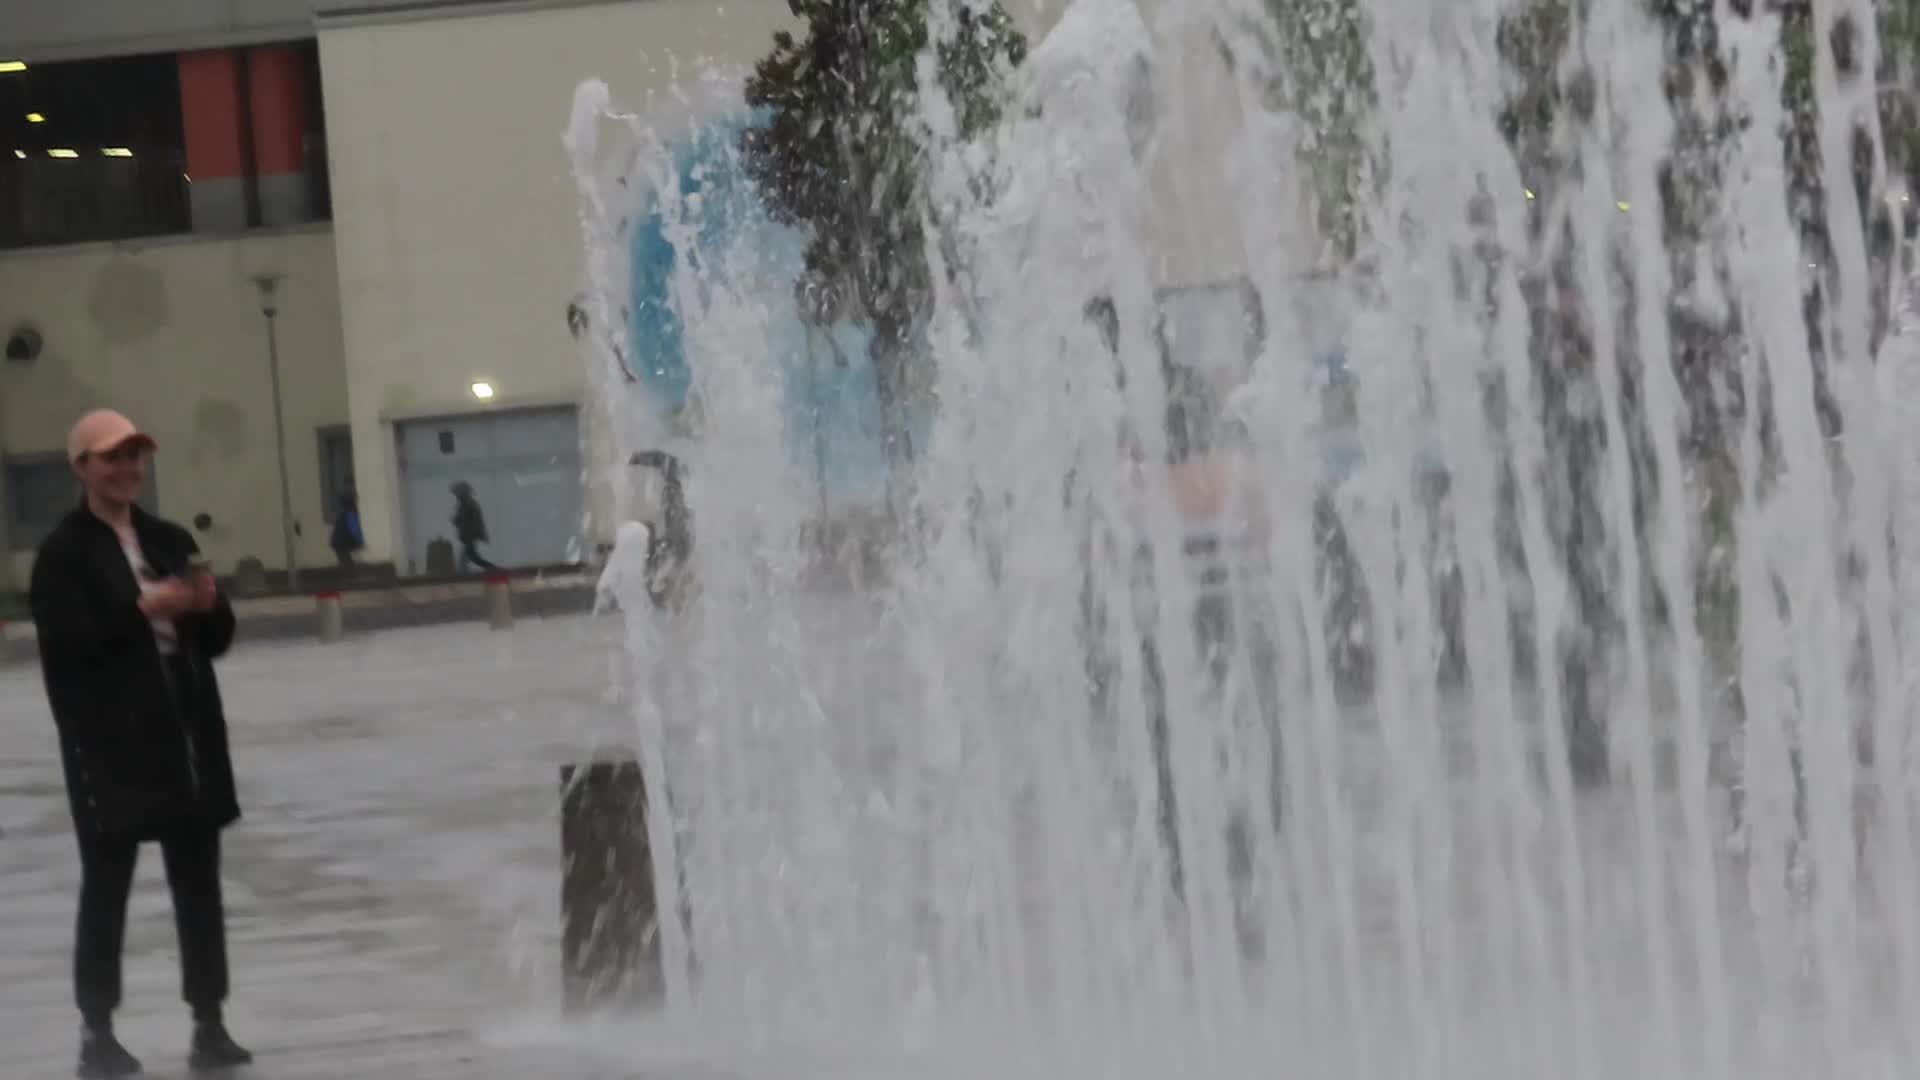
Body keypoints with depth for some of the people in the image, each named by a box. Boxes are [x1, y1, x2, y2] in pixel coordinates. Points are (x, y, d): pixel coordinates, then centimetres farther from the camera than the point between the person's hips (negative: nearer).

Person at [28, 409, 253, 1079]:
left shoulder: (170, 541, 13)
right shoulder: (62, 552, -4)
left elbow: (218, 641, 14)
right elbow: (65, 646, -15)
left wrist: (208, 606, -7)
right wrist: (142, 609, -21)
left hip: (188, 733, 5)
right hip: (110, 744, -5)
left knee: (199, 882, 7)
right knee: (107, 887, 3)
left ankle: (209, 1024, 13)